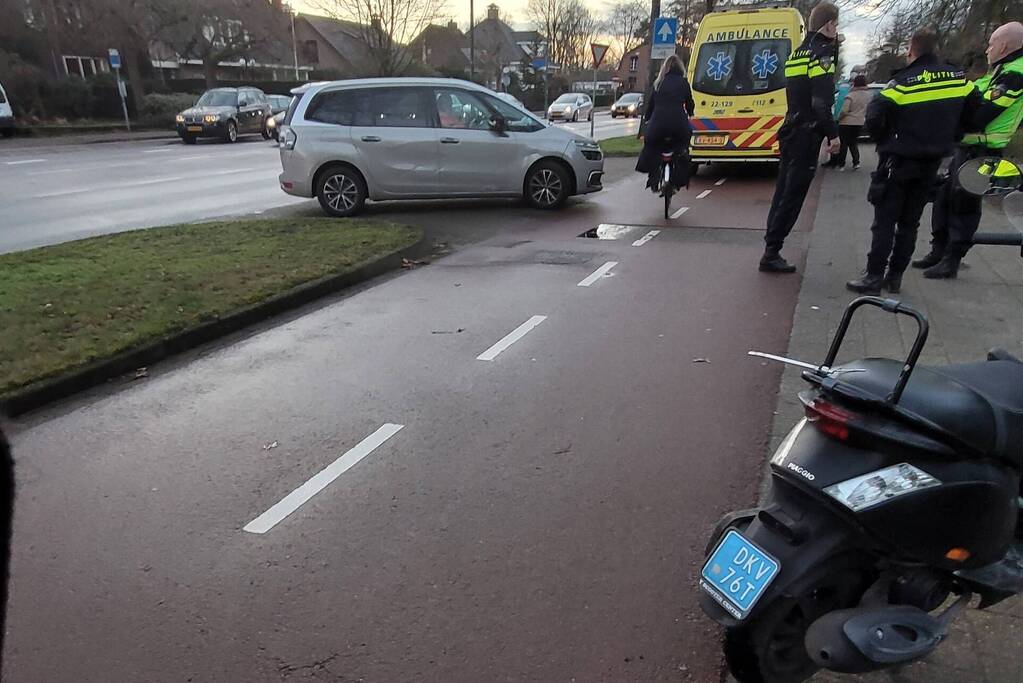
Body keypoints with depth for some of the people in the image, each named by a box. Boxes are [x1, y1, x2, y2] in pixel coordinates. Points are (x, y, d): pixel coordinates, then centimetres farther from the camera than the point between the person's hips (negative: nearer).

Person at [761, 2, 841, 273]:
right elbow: (821, 101, -20)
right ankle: (771, 253, -5)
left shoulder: (797, 53, 15)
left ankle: (771, 250, 12)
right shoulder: (822, 53, -11)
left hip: (791, 132, 8)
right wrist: (833, 134, -16)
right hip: (806, 136, -8)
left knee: (783, 193, 10)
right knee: (792, 196, -6)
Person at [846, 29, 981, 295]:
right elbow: (976, 111, 11)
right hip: (931, 163, 5)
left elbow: (874, 116, -19)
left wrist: (883, 139, 1)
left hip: (899, 161, -5)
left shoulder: (903, 82, -13)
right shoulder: (959, 79, 4)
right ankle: (895, 276, 15)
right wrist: (947, 138, 19)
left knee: (885, 221, -2)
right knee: (910, 222, 12)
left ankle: (874, 277, -4)